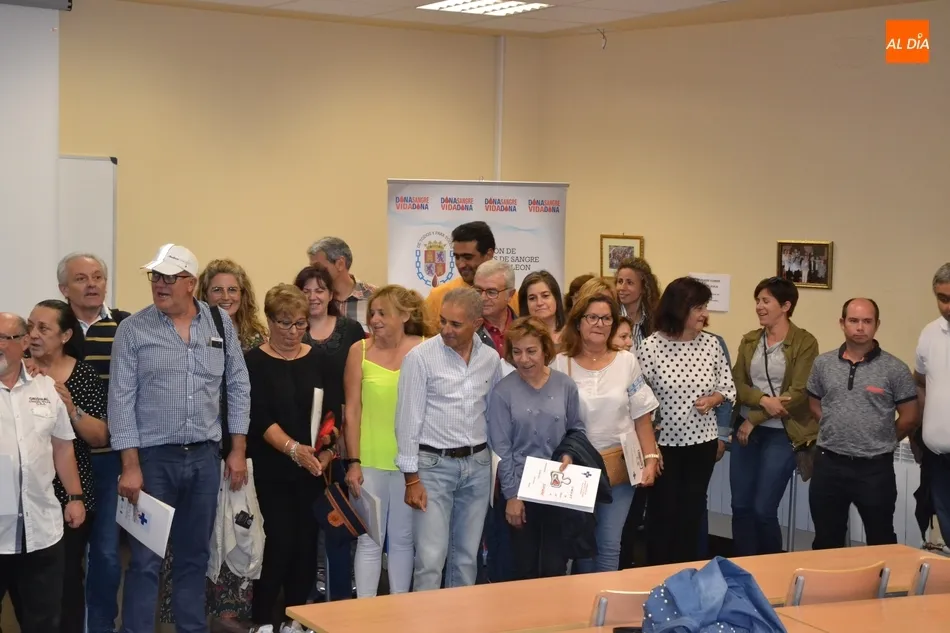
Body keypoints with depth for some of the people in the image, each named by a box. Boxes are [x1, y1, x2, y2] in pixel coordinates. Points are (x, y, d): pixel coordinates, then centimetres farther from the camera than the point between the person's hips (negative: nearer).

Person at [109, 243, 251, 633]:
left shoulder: (221, 323, 3)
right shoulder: (134, 329, -5)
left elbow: (238, 386, 9)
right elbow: (121, 398, -7)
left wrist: (238, 449, 5)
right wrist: (130, 465, -12)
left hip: (205, 456, 3)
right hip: (153, 456, -3)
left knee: (195, 555, 13)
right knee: (146, 559, 0)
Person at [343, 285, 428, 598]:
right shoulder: (360, 350, -1)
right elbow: (352, 410, 0)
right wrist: (353, 462, -4)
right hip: (369, 462, 0)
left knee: (403, 538, 11)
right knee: (369, 540, 3)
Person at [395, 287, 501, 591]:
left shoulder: (491, 359, 4)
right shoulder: (420, 357, -10)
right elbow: (409, 419, -8)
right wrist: (411, 478, -10)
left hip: (478, 464, 4)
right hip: (434, 464, -4)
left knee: (467, 556, 11)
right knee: (431, 557, -8)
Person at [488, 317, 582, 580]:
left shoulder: (565, 386, -1)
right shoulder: (503, 391, -8)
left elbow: (577, 429, 12)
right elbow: (501, 447, -7)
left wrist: (570, 453, -9)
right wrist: (512, 495, -8)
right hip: (520, 489, -1)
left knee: (555, 567, 5)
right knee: (525, 567, 8)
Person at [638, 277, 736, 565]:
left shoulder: (711, 344, -2)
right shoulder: (651, 346, -12)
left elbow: (728, 387, 8)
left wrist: (712, 399, -12)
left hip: (702, 440, 3)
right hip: (663, 441, -3)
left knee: (692, 509, 12)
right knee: (662, 509, 6)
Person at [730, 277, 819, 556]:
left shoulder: (805, 343, -7)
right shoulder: (749, 340, 10)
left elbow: (799, 393, -13)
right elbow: (737, 383, 3)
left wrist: (754, 419, -12)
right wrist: (762, 400, -17)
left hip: (781, 434, -5)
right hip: (745, 430, 5)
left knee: (763, 510, -4)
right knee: (740, 507, 5)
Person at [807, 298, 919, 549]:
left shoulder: (895, 369, -6)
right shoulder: (823, 363, 4)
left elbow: (910, 417, -1)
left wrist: (881, 442, 5)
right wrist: (836, 434, 8)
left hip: (875, 469, -3)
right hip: (829, 465, 3)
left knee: (880, 542, 8)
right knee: (826, 541, 13)